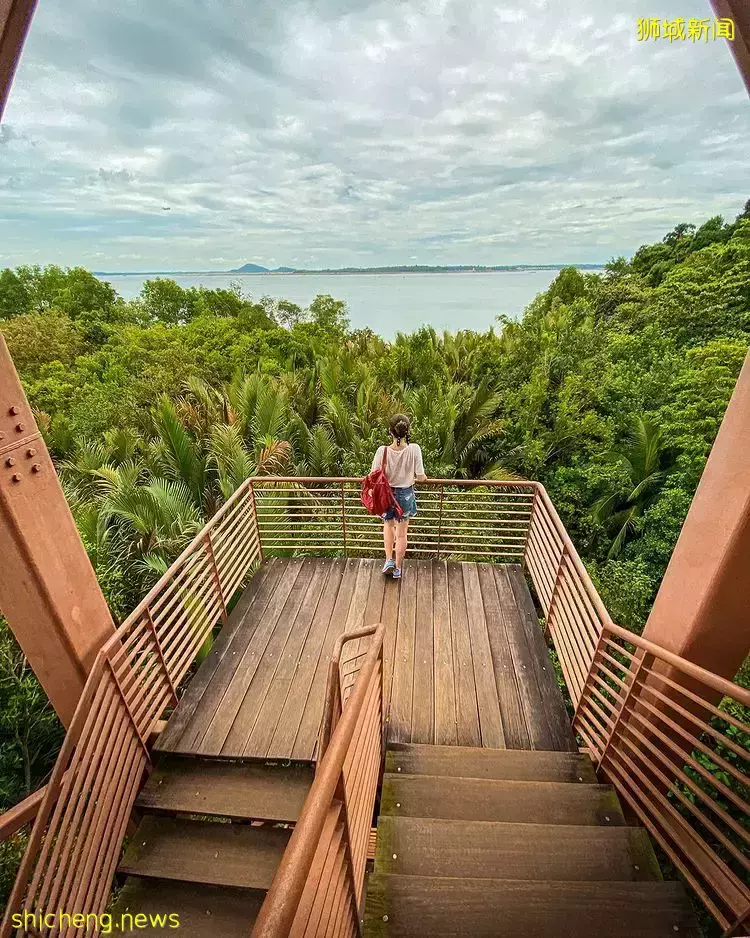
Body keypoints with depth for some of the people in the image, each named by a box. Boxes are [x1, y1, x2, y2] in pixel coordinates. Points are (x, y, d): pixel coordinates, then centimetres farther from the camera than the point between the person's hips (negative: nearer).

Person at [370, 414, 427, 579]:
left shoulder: (382, 451, -20)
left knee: (388, 525, 31)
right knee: (401, 533, 18)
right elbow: (421, 477, -14)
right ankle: (397, 569, 33)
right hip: (406, 495, 0)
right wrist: (419, 477, 10)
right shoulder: (414, 449, -21)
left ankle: (389, 560, 26)